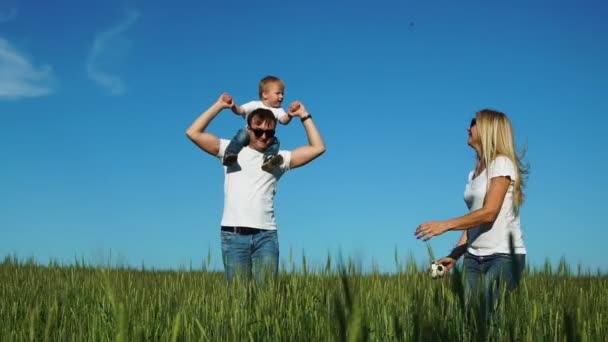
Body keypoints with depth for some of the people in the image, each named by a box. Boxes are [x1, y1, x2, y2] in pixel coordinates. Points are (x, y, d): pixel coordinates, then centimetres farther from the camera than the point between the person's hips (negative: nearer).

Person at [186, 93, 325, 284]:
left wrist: (304, 115, 12)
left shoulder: (278, 158, 13)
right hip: (233, 234, -1)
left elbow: (318, 148, 10)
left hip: (266, 235, 1)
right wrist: (219, 106, 6)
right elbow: (193, 133, 6)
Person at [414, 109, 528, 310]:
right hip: (474, 257, 7)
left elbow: (489, 213, -15)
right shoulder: (474, 173, 17)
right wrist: (454, 256, 7)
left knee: (488, 311, -18)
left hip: (504, 255, -7)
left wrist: (445, 225, -18)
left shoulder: (502, 163, -6)